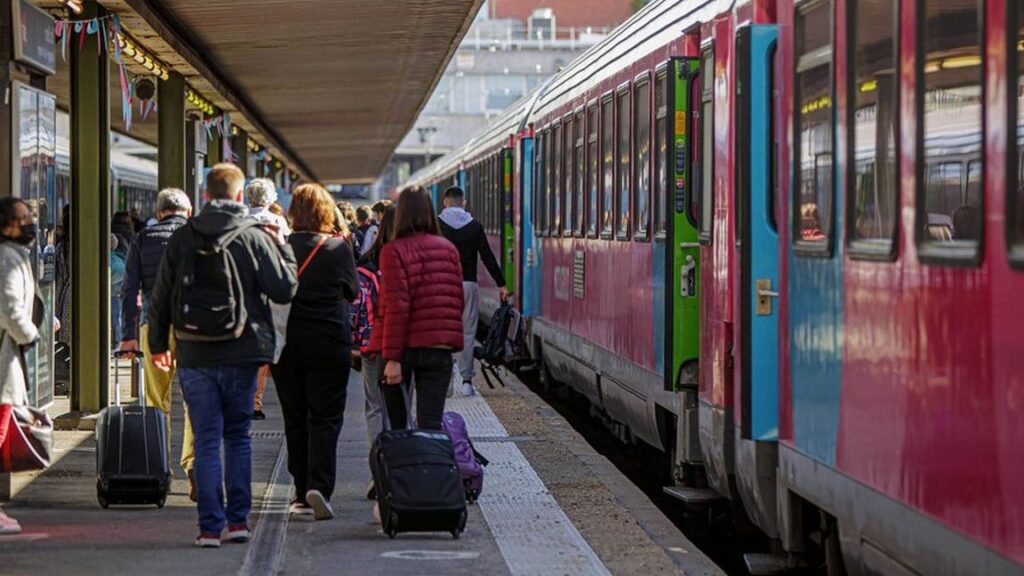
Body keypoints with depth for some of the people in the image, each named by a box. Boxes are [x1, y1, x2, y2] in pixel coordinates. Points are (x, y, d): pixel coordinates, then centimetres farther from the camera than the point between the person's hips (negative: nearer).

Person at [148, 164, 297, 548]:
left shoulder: (181, 239, 1)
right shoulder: (254, 239, -5)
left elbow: (161, 296, 6)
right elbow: (285, 290, -5)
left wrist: (158, 343, 18)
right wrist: (284, 250, 11)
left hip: (194, 357, 1)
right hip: (240, 356, 0)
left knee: (206, 440, 3)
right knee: (238, 436, 14)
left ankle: (210, 526, -2)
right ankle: (238, 520, 12)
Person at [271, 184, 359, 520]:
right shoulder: (339, 249, -6)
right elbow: (353, 292, 8)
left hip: (286, 343, 2)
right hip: (329, 343, -2)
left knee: (295, 419, 12)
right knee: (326, 417, 1)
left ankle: (302, 494, 15)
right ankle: (319, 486, -17)